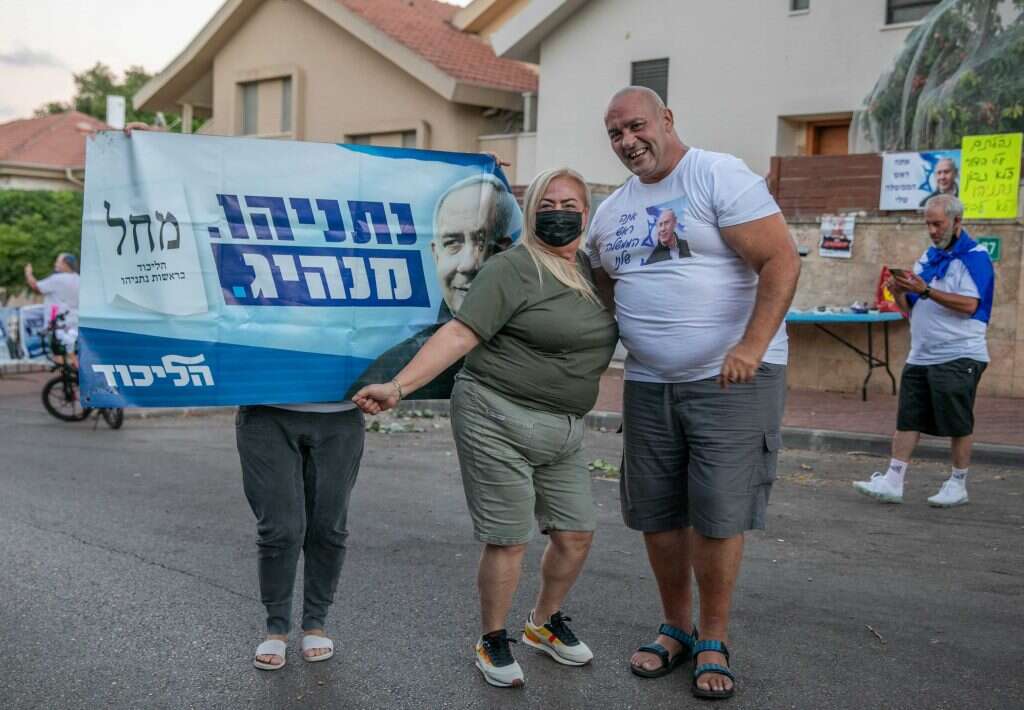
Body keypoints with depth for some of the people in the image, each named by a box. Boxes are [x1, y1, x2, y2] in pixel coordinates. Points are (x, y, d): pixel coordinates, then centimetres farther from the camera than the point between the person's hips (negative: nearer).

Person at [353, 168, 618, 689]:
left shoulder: (592, 270, 11)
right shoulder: (513, 269, -11)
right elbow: (460, 333, -17)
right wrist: (398, 386, -28)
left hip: (562, 430, 7)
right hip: (498, 420, -7)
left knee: (576, 533, 10)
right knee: (509, 540, -2)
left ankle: (545, 623, 35)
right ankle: (493, 642, 21)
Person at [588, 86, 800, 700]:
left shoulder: (719, 176, -9)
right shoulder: (610, 211, 12)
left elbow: (782, 261, -16)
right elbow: (601, 292, 26)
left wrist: (752, 347, -26)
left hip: (731, 379, -6)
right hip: (648, 383, 6)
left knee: (718, 516, -2)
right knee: (656, 514, 11)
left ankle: (714, 640, 17)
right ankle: (677, 628, 29)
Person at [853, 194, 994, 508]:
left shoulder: (975, 257, -7)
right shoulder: (928, 257, 15)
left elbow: (969, 305, -20)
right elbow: (912, 310, 18)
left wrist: (926, 290, -23)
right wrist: (900, 294, -3)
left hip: (958, 357, -7)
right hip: (921, 355, 7)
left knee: (958, 424, 3)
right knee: (907, 420, 4)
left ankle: (958, 485, 15)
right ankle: (892, 482, 5)